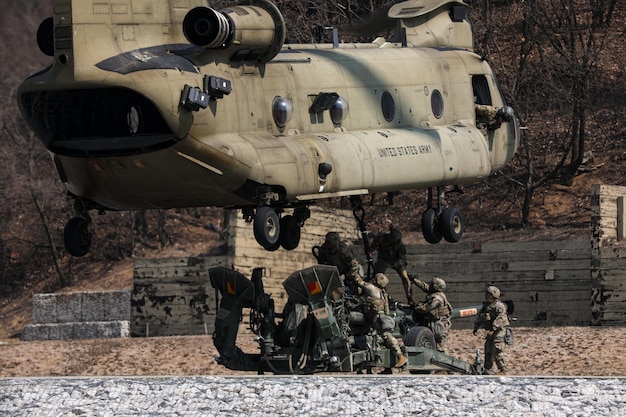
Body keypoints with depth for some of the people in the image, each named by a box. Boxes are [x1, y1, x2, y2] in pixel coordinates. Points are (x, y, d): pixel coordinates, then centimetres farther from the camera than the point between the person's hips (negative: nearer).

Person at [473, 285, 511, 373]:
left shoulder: (499, 306, -13)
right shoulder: (486, 306, 14)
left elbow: (499, 319, -24)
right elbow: (480, 318, 19)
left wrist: (493, 330, -30)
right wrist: (476, 328, 9)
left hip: (499, 331, -9)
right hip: (490, 331, 9)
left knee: (497, 351, -14)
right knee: (488, 351, 12)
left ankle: (503, 369, -9)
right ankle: (486, 369, 21)